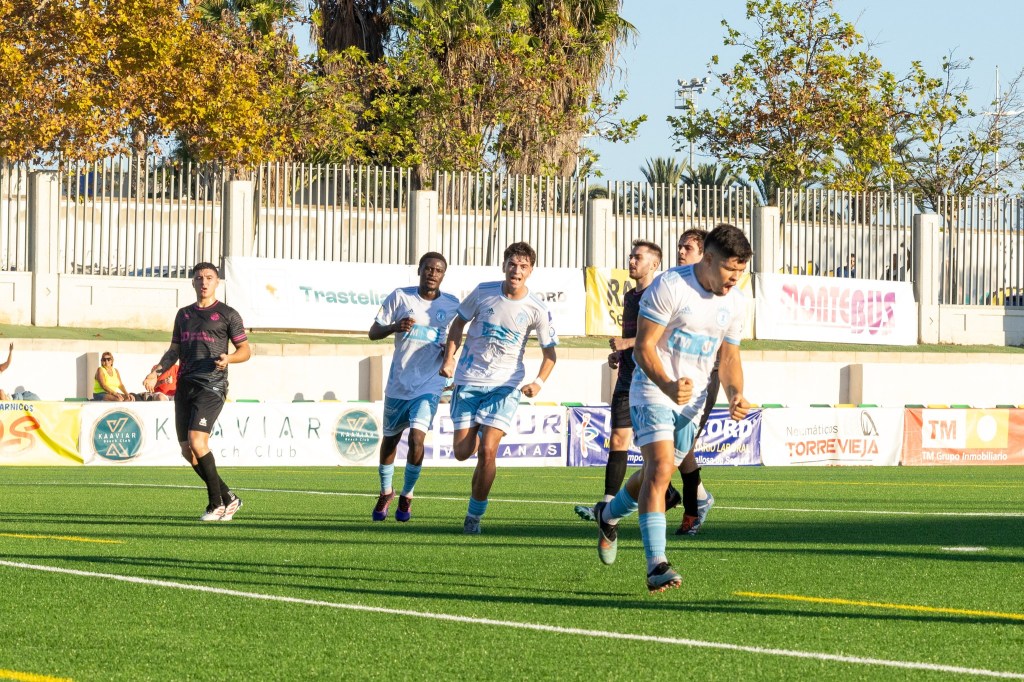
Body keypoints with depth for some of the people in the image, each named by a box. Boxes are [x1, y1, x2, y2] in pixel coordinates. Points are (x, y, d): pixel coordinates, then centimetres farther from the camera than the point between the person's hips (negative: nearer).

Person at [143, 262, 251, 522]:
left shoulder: (227, 314, 3)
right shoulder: (184, 315, 19)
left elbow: (245, 350, 4)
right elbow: (174, 351, 23)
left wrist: (228, 358, -16)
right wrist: (156, 372, 7)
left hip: (212, 385, -6)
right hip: (185, 384, 6)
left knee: (197, 441, -21)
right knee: (187, 450, 1)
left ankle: (216, 503, -10)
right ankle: (228, 498, 14)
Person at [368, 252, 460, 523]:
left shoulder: (451, 306, 0)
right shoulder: (400, 297, -4)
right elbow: (373, 332, -2)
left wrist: (449, 350, -9)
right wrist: (394, 327, -22)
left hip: (428, 386, -1)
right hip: (398, 384, 1)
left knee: (416, 438, -17)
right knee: (390, 439, 14)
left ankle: (407, 495, 5)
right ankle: (386, 493, 38)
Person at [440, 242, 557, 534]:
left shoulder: (537, 309, -7)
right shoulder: (483, 292, -5)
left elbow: (550, 353, 0)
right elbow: (458, 323, 10)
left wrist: (538, 382, -18)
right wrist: (449, 358, -4)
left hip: (506, 384, -1)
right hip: (469, 380, 1)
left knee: (487, 450, -16)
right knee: (462, 452, -1)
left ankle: (475, 514, 0)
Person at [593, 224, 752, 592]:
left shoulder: (735, 302, 2)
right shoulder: (670, 286, -17)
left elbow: (729, 356, 13)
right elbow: (643, 347, -18)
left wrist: (736, 395, -7)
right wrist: (667, 386, -35)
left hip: (692, 399, 7)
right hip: (653, 390, -7)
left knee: (657, 473, 15)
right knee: (660, 467, -22)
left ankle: (608, 515, 46)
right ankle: (656, 565, -27)